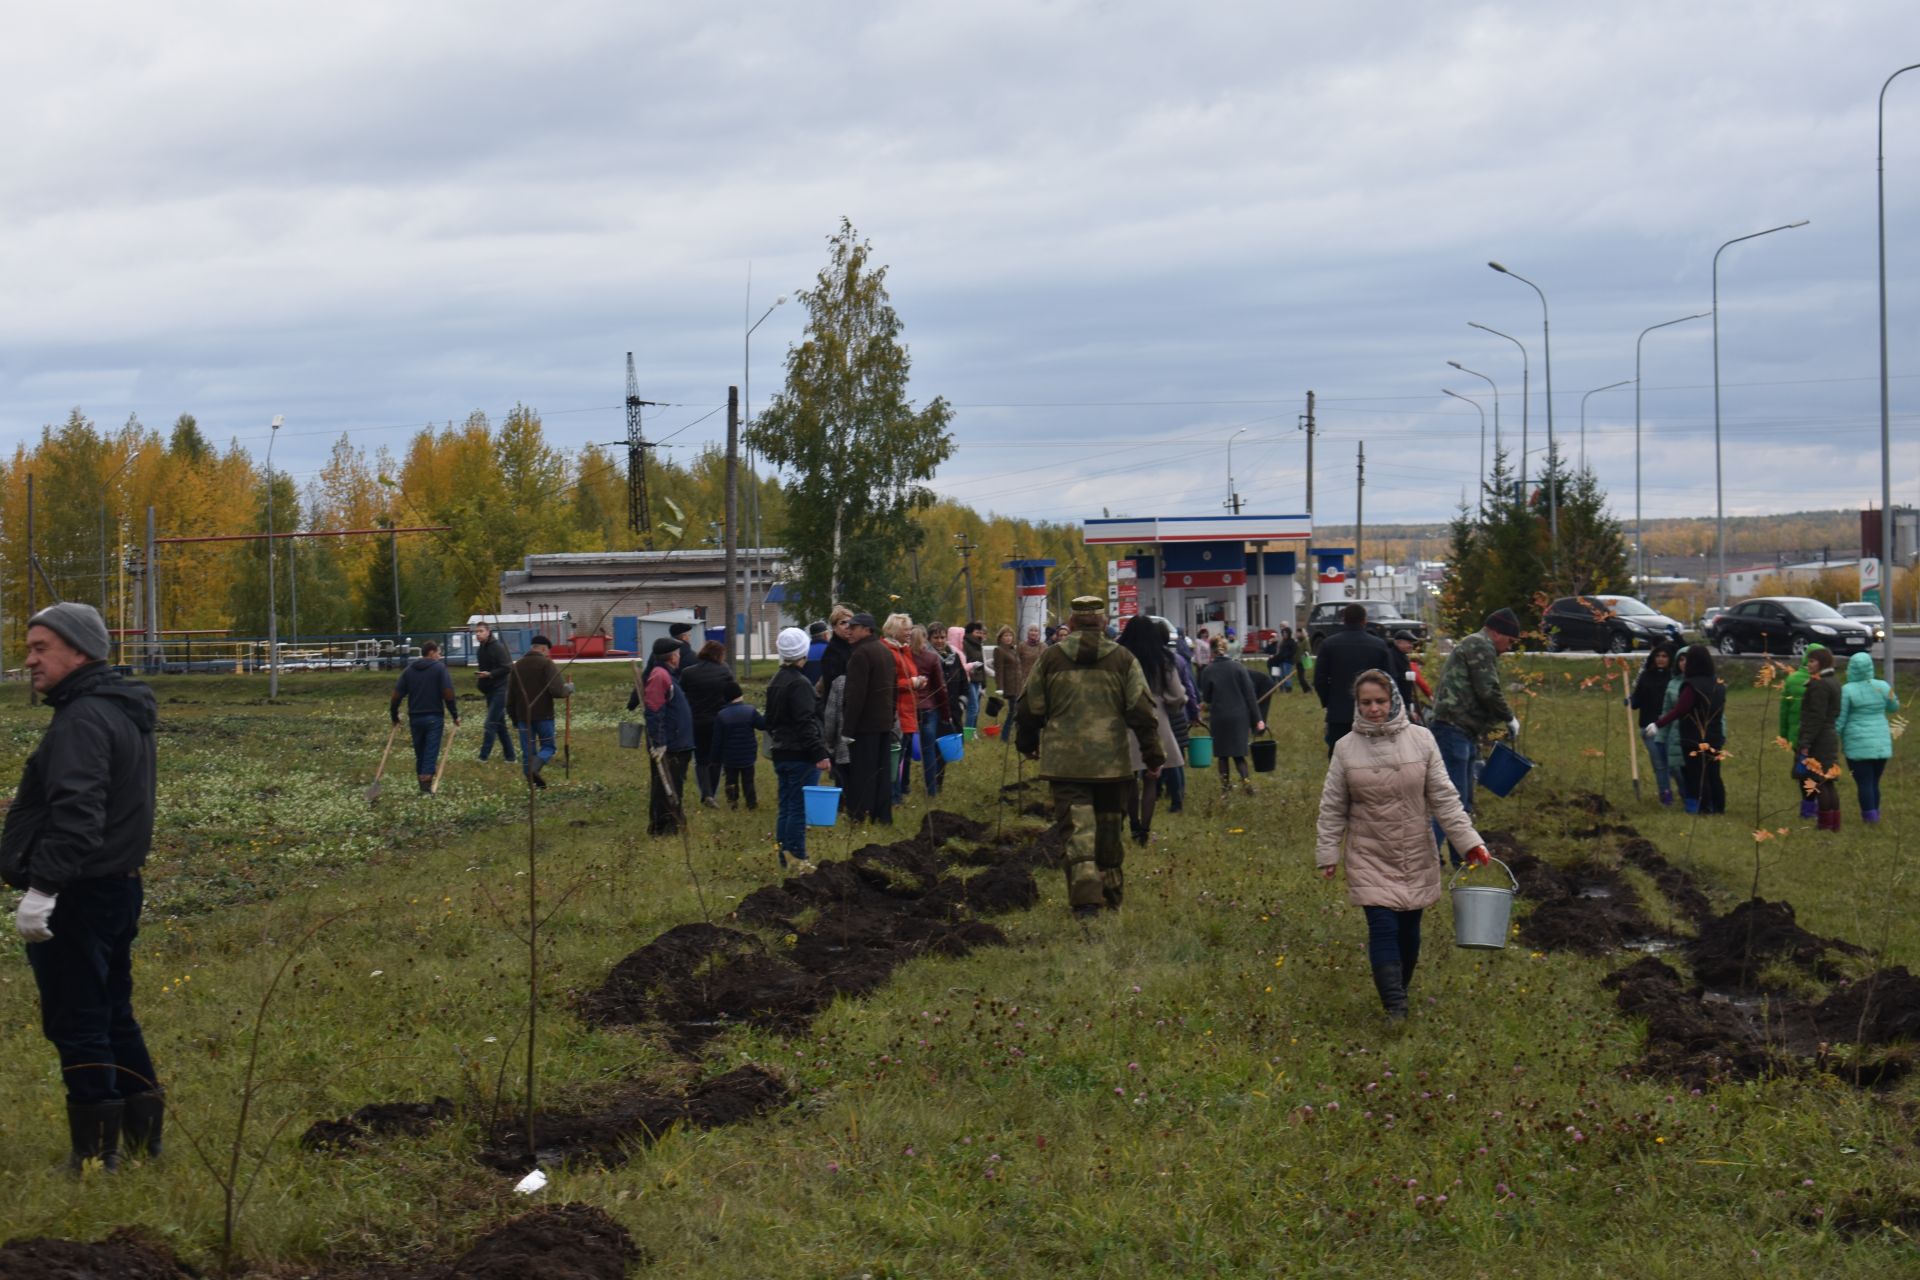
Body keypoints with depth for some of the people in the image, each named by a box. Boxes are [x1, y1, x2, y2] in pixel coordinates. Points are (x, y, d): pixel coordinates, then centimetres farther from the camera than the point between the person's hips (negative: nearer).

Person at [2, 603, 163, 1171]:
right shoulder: (125, 712, 15)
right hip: (120, 886, 10)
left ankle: (96, 1153, 0)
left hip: (78, 896, -10)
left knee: (75, 1023, -3)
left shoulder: (84, 719, -17)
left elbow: (75, 813, -28)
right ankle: (143, 1139, 23)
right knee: (113, 1017, 17)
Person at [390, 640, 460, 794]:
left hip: (415, 718, 4)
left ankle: (423, 785, 19)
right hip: (434, 717, -4)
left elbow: (396, 695, 4)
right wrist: (455, 715, -6)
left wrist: (394, 716, 15)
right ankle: (426, 787, -10)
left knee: (419, 753, 14)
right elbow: (448, 694, -13)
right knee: (431, 752, -2)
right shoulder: (439, 668, -5)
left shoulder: (409, 670, 7)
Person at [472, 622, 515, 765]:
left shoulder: (497, 647, -14)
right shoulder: (480, 649, 13)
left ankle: (483, 757, -11)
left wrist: (490, 674, -26)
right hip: (489, 691, 9)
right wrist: (482, 688, 19)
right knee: (500, 725, 12)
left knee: (491, 724, -11)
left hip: (499, 690, -9)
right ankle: (509, 756, 18)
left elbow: (507, 668, -18)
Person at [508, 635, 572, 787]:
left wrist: (514, 720, 20)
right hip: (543, 715, -4)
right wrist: (568, 689, 3)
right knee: (548, 746, 6)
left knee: (527, 751, 8)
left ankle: (532, 780, 4)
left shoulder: (517, 666, 11)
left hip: (523, 717, 4)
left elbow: (510, 696, 14)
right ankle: (534, 768, -20)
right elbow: (557, 690, -18)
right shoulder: (546, 664, -7)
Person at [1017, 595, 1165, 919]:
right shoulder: (1122, 660, 0)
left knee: (1077, 830, -3)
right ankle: (1112, 895, 26)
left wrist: (1028, 744, 25)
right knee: (1109, 829, 16)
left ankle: (1085, 896, -18)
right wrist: (1153, 755, 5)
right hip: (1111, 760, 1)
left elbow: (1030, 708, 8)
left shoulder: (1050, 659, 1)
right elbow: (1142, 711, -1)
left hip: (1065, 761, -1)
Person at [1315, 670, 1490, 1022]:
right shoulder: (1346, 748, -2)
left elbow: (1444, 797, -3)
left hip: (1415, 855, 1)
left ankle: (1400, 990, 31)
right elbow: (1333, 807, 3)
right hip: (1370, 857, -1)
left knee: (1409, 928, 10)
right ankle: (1395, 1008, -9)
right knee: (1383, 929, -11)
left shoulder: (1420, 740, -3)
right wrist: (1328, 854, 0)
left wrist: (1469, 841, -8)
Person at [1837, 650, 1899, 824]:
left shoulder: (1847, 690, -11)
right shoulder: (1883, 687, -1)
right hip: (1881, 743, 4)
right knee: (1875, 782, 13)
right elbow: (1894, 707, 18)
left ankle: (1870, 816, -2)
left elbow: (1839, 720, -8)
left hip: (1858, 744, -4)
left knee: (1864, 782, 1)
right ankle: (1873, 814, 17)